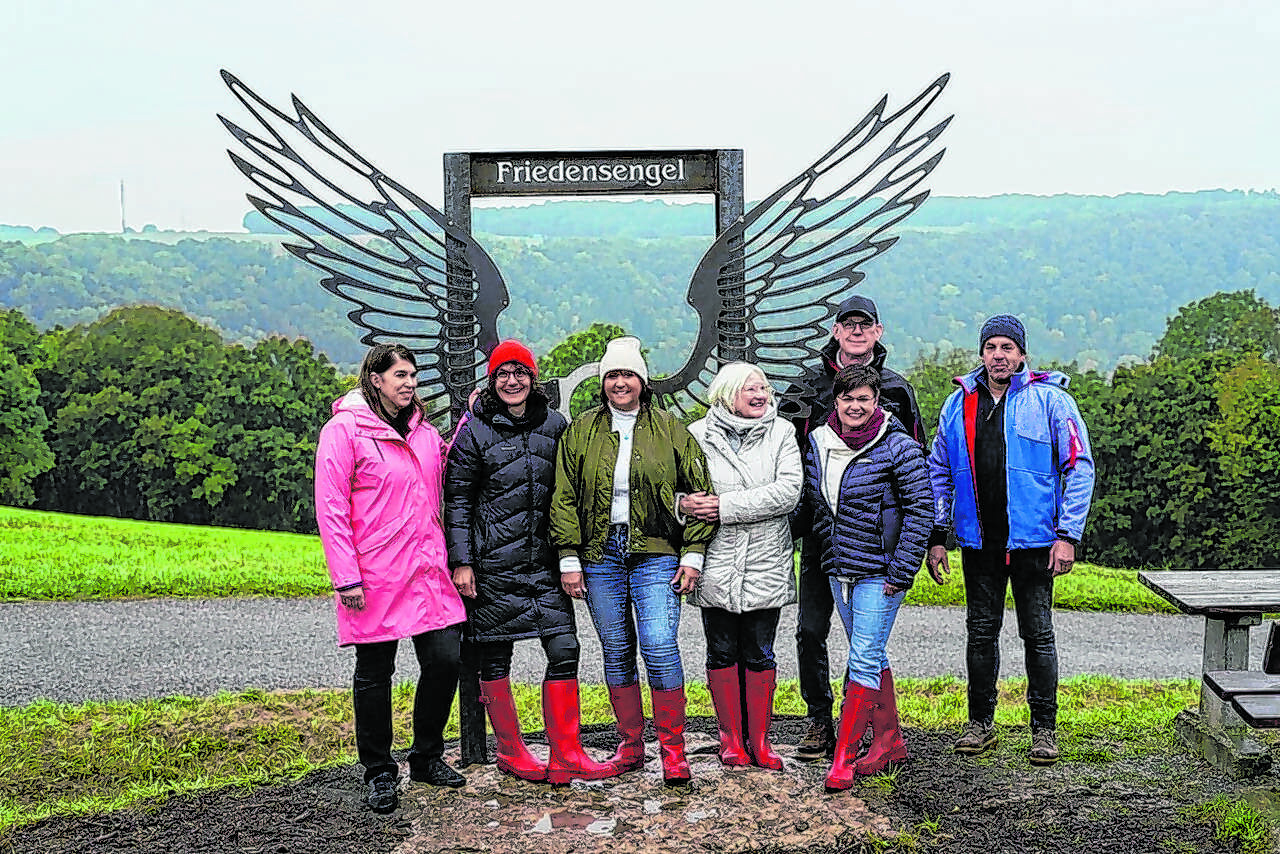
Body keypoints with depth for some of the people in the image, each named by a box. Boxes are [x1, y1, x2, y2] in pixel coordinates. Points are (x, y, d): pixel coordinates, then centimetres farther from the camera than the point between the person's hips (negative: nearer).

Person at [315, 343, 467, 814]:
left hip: (429, 571, 6)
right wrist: (346, 577, -15)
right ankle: (380, 773, 20)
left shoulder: (425, 432, 14)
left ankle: (427, 757, 24)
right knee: (374, 673, 5)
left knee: (445, 660, 3)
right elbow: (331, 508, -9)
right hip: (376, 578, -5)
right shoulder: (344, 430, -5)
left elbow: (442, 489, 25)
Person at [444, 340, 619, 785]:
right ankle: (511, 752, 20)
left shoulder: (555, 425, 8)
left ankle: (565, 755, 4)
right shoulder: (475, 430, -3)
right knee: (495, 657, 5)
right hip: (492, 563, -3)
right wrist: (461, 561, -8)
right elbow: (457, 499, -2)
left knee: (564, 651, -3)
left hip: (544, 560, 3)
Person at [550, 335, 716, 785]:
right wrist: (569, 558, 0)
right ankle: (630, 745, 20)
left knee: (660, 647, -12)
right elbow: (564, 498, 7)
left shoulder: (669, 430, 3)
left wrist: (692, 554, -2)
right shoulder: (581, 431, 8)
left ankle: (673, 749, 0)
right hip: (600, 557, 2)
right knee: (617, 651, 8)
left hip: (656, 555, -2)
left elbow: (699, 492, 4)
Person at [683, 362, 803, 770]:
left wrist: (726, 506, -17)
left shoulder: (781, 433, 3)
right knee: (722, 652, 8)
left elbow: (788, 491, -10)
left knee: (759, 654, 7)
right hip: (715, 564, 0)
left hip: (766, 564, 1)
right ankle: (731, 738, 21)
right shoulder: (697, 435, 2)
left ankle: (759, 739, 19)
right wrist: (685, 504, -25)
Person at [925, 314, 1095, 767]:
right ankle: (980, 720, 24)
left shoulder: (1050, 399, -4)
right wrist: (936, 535, 7)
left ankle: (1044, 727, 16)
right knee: (981, 632, 11)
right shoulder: (959, 403, 6)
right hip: (979, 541, 3)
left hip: (1033, 539, -3)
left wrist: (1068, 534, -11)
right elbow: (939, 472, 12)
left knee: (1038, 633, 5)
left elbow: (1080, 467, -5)